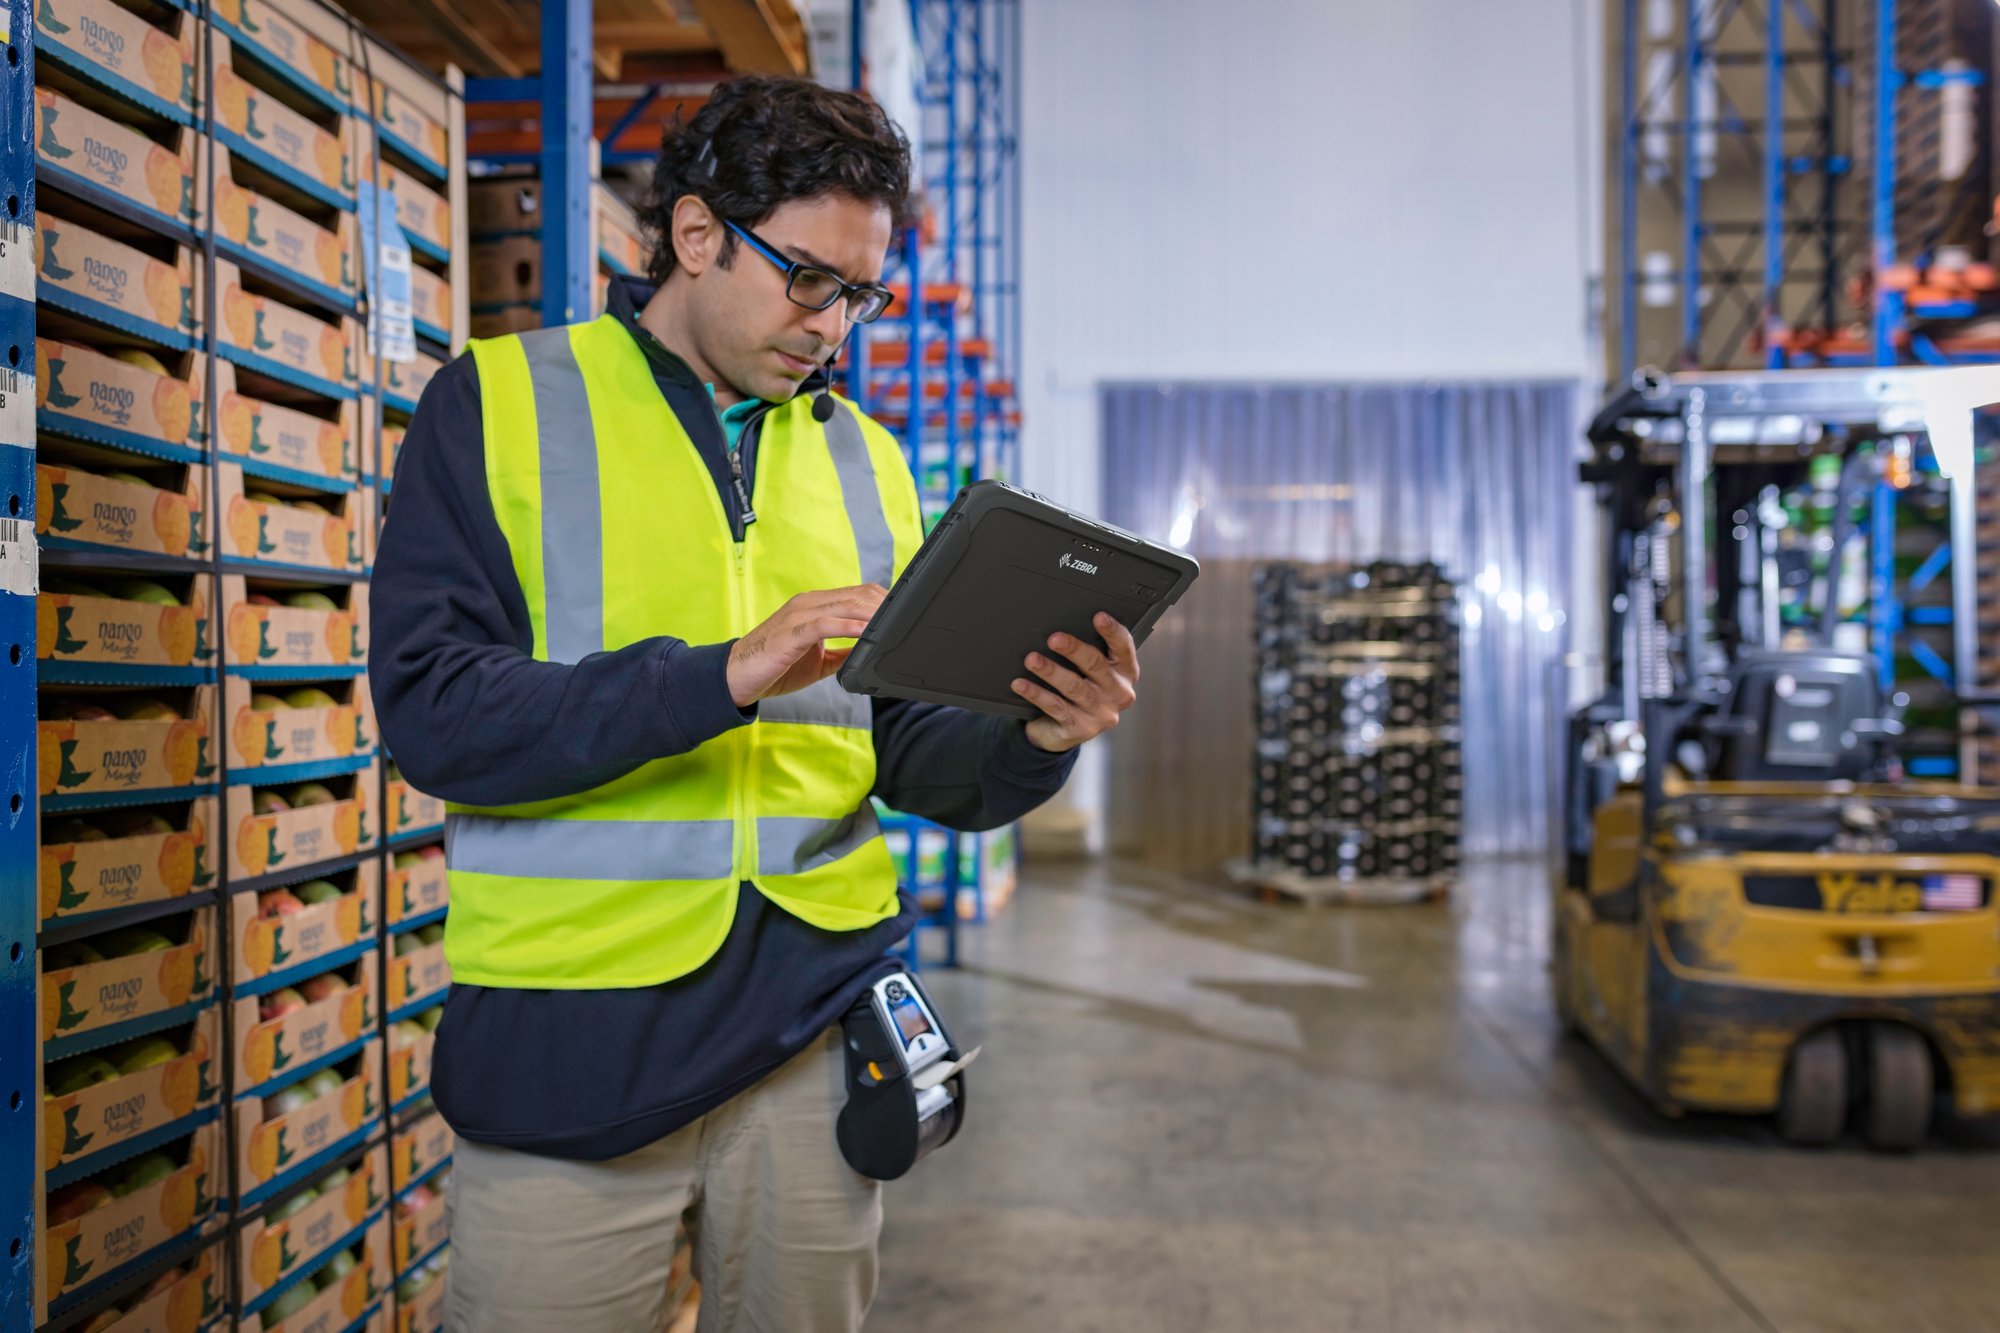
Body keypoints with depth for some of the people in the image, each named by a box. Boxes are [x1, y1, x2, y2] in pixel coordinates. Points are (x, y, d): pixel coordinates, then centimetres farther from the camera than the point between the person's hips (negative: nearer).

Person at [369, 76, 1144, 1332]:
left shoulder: (865, 457, 10)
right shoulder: (499, 404, -2)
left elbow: (910, 756, 9)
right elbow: (431, 712, -12)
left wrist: (1033, 743, -12)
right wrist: (721, 675, -23)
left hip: (819, 1023, 4)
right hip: (573, 1039, -3)